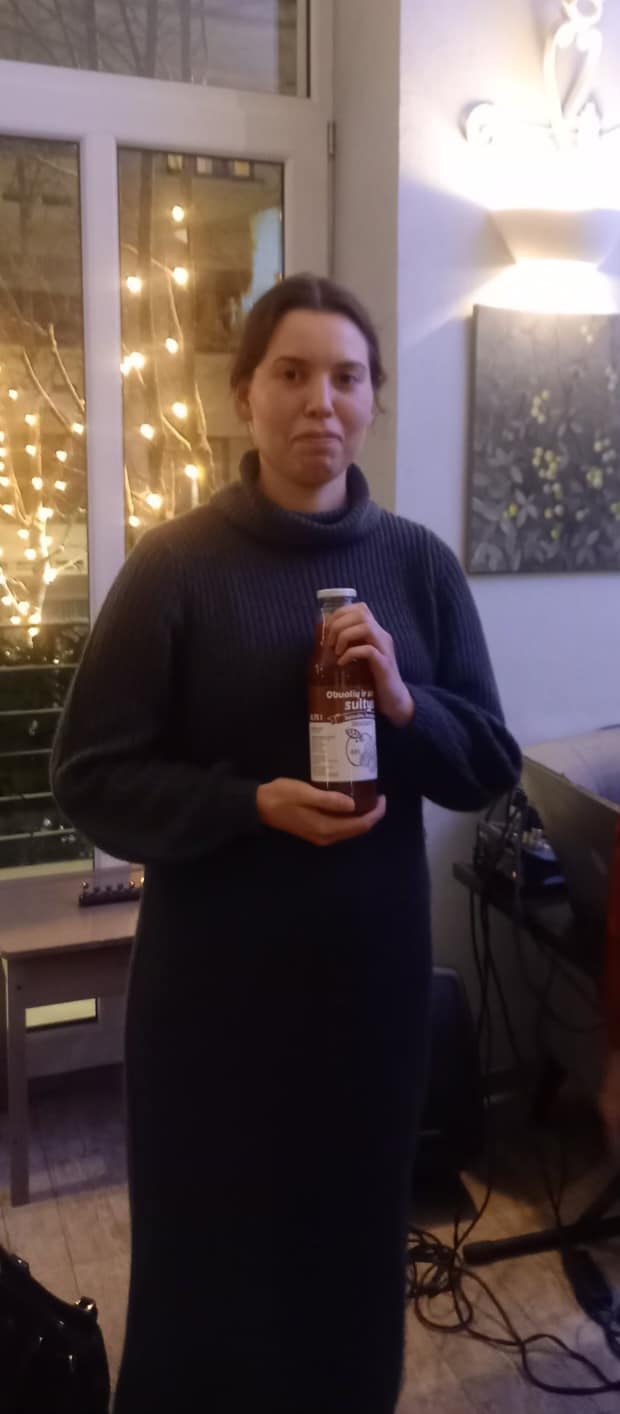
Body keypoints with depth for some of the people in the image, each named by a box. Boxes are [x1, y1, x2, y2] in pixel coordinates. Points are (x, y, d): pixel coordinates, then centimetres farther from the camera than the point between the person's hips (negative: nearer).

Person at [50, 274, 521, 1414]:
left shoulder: (418, 565, 0)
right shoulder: (174, 566, -9)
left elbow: (491, 768, 3)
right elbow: (89, 779, -8)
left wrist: (405, 707, -17)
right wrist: (253, 804, -22)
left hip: (373, 969, 3)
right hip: (214, 977, -2)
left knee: (355, 1233, 20)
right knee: (207, 1247, 13)